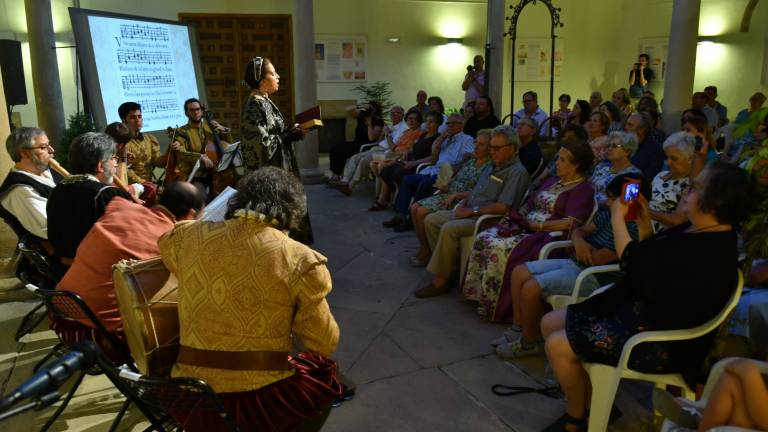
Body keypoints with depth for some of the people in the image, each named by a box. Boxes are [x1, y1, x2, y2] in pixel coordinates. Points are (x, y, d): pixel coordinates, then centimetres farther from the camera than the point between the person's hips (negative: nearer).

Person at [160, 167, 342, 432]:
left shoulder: (189, 236, 1)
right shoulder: (299, 260, -11)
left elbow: (166, 242, 27)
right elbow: (325, 344, -4)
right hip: (260, 402, -4)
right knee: (324, 373, 25)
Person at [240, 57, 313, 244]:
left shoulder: (264, 102, 11)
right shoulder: (255, 106, -18)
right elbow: (262, 143, -22)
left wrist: (292, 130, 0)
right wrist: (292, 134, -15)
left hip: (278, 167, 10)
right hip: (271, 172, -10)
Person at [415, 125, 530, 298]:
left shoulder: (517, 172, -13)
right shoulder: (493, 166, 17)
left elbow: (502, 207, -23)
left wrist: (471, 211, -17)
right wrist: (463, 203, 3)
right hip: (470, 212, 10)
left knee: (449, 228, -30)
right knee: (431, 220, 2)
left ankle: (440, 281, -20)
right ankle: (447, 267, 3)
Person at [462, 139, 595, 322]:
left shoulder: (583, 189, -3)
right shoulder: (552, 181, 23)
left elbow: (571, 223, -17)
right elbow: (529, 204, 24)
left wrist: (536, 225, -14)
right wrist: (518, 217, 3)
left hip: (547, 237, -8)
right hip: (526, 228, 8)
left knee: (498, 248, -29)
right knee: (483, 239, -13)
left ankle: (494, 305, -18)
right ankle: (478, 294, -10)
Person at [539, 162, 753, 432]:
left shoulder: (708, 253, -25)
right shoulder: (696, 231, 7)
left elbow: (637, 268, -24)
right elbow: (649, 264, 16)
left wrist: (618, 219, -13)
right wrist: (644, 222, 6)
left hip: (660, 340, -11)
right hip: (637, 311, 11)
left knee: (557, 346, -17)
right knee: (550, 323, 5)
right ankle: (592, 402, 15)